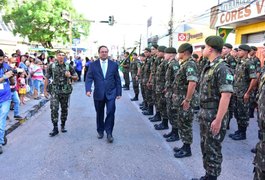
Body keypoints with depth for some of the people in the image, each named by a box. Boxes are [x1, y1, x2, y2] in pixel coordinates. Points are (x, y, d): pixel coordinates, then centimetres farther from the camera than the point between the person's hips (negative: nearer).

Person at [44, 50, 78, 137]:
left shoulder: (68, 66, 1)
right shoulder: (51, 66, -1)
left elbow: (76, 77, 6)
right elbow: (47, 78, 3)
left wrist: (70, 76, -15)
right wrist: (45, 90, 0)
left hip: (65, 91, 2)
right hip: (55, 91, -1)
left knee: (64, 109, 10)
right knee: (54, 109, -10)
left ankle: (63, 126, 28)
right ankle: (55, 128, 0)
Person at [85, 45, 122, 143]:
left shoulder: (114, 65, 5)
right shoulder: (93, 65, 3)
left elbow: (117, 79, 7)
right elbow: (89, 78, -3)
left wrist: (118, 92, 4)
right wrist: (88, 89, -19)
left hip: (111, 93, 0)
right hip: (98, 94, 1)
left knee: (110, 112, -10)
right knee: (99, 114, 12)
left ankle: (109, 133, 5)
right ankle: (100, 131, 30)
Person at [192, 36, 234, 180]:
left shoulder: (222, 68, -17)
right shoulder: (208, 67, 10)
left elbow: (226, 96, -23)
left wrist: (218, 120, -24)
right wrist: (202, 112, 16)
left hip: (214, 115, -9)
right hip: (204, 113, 9)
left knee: (213, 148, 3)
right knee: (205, 146, 17)